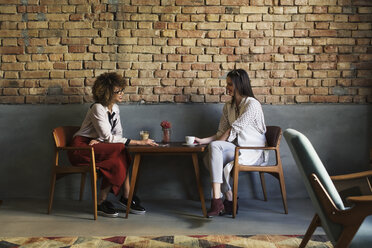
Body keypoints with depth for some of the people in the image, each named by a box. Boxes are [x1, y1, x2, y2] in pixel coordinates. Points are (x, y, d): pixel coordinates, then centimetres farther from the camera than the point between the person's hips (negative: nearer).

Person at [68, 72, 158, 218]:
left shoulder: (115, 108, 7)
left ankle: (102, 202, -19)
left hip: (97, 146, 7)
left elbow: (118, 134, 6)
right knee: (120, 149, -29)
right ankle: (126, 197, -24)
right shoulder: (98, 108, -18)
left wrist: (99, 140, -16)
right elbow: (108, 137, -24)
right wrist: (138, 142, -27)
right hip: (81, 148, -7)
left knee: (117, 161, -25)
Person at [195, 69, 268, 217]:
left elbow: (234, 130, -15)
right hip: (237, 148, 7)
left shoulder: (252, 104, -10)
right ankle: (229, 202, -16)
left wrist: (213, 143, -10)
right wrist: (203, 140, -1)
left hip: (254, 152, -7)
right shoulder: (228, 107, 15)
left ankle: (217, 201, -34)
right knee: (210, 159, -24)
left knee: (214, 146, -29)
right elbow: (221, 133, 13)